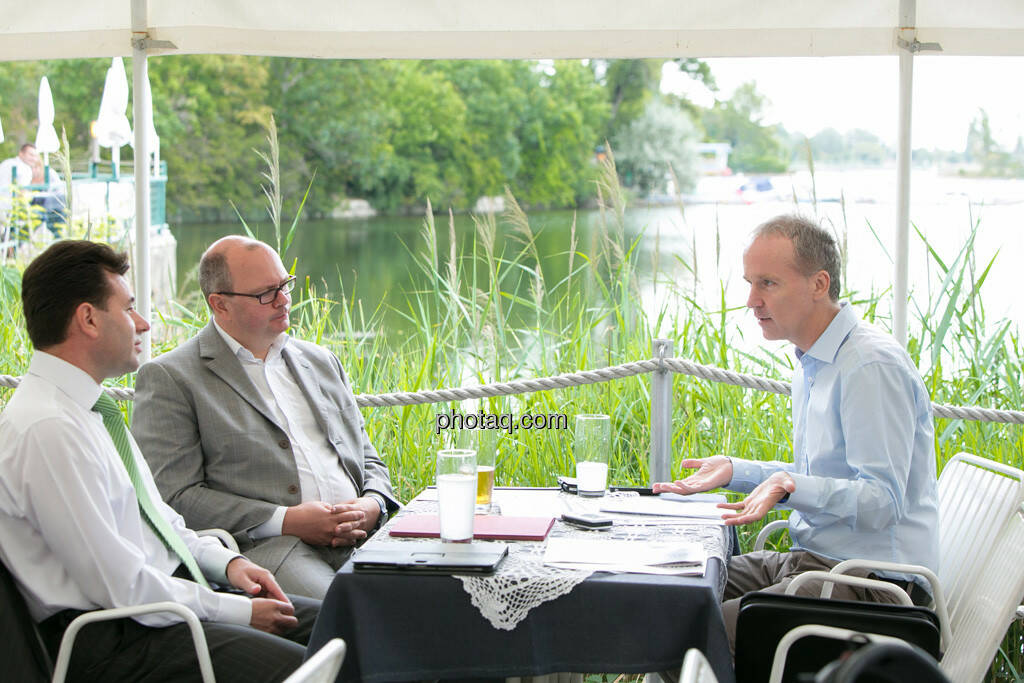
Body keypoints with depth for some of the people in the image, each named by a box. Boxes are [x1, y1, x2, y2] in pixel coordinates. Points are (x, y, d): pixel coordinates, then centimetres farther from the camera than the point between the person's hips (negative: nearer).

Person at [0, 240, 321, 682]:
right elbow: (120, 585, -20)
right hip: (106, 639, -10)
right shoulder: (47, 429, -20)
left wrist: (226, 562, 6)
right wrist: (237, 611, -13)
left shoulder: (89, 409, 12)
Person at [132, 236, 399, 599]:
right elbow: (173, 497, -4)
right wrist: (286, 520, -12)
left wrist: (372, 506, 3)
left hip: (362, 540, 6)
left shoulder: (321, 361, 25)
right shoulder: (169, 378, 4)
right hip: (262, 549, -6)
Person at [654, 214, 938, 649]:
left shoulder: (873, 366, -17)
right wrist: (733, 471, 16)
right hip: (814, 560, 10)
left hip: (872, 581, -10)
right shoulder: (813, 363, 16)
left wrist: (789, 487, -33)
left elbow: (883, 502, -21)